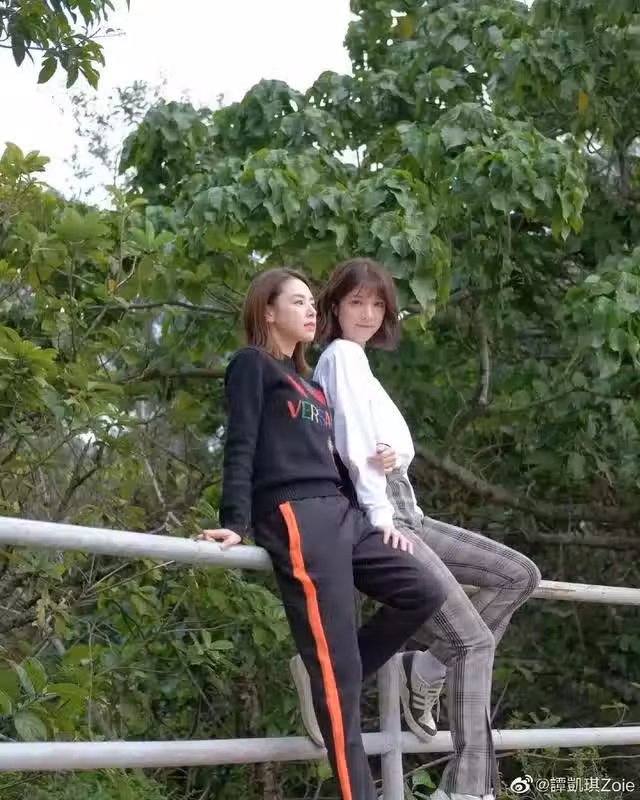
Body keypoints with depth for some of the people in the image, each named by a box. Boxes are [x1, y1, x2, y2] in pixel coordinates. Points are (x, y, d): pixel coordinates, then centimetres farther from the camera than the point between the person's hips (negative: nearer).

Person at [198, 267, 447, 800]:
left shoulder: (310, 382, 27)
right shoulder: (252, 364, 3)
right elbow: (240, 447, -6)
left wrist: (381, 518, 21)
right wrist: (235, 523, -17)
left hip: (341, 514, 9)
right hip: (295, 518, -9)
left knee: (424, 594, 0)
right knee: (337, 663, -12)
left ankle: (330, 684, 7)